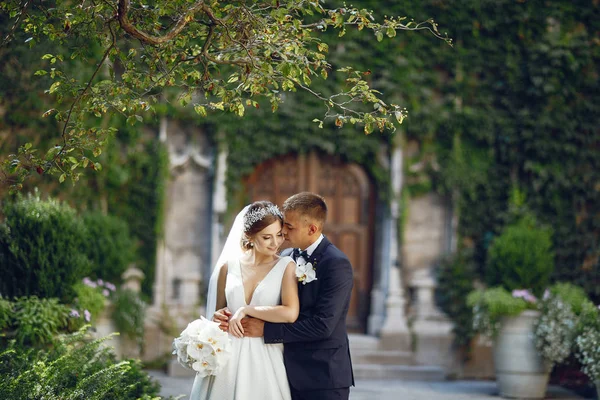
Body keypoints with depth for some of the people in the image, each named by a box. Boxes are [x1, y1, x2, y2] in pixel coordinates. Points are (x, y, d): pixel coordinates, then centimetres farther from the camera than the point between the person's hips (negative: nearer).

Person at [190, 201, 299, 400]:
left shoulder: (286, 267, -3)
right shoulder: (228, 267, 6)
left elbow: (290, 313, -16)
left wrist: (245, 310, -12)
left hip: (264, 361, -2)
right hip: (229, 359, 2)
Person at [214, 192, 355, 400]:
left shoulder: (337, 264, -14)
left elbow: (322, 325, -21)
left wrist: (266, 329, -19)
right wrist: (230, 314, -13)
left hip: (323, 377, -6)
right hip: (292, 373, 6)